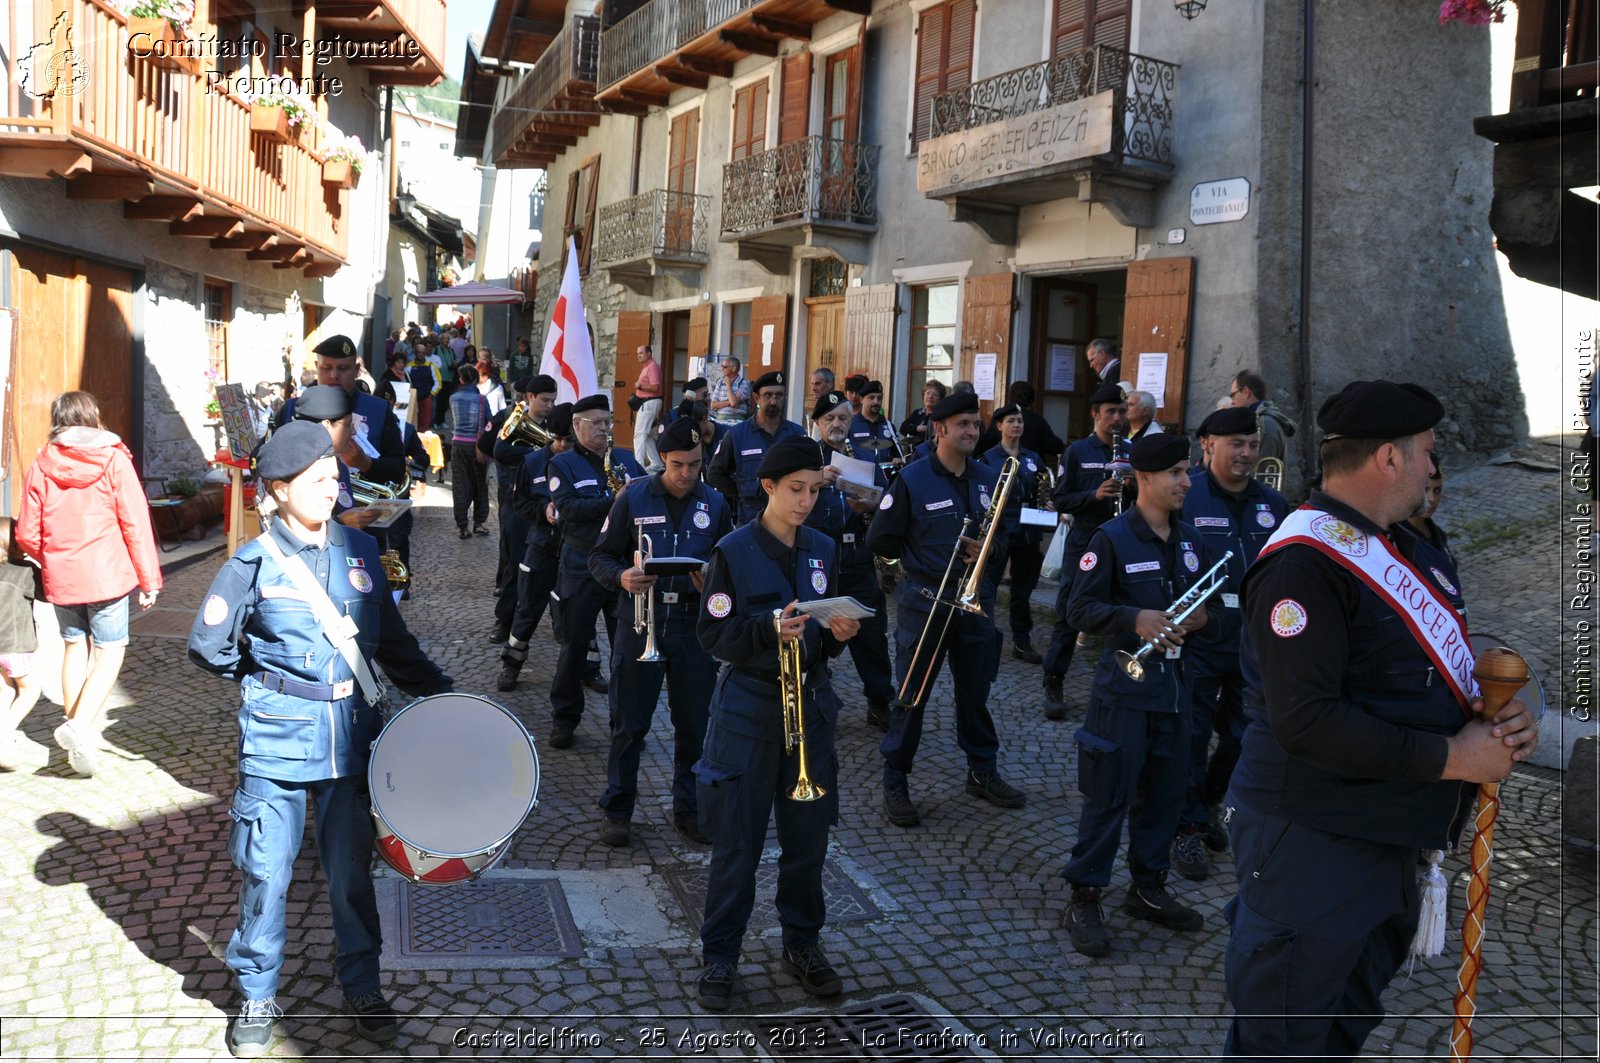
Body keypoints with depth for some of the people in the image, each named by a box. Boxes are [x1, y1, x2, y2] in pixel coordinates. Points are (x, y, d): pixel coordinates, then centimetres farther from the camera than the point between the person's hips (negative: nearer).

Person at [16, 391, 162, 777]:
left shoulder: (41, 466, 1)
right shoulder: (114, 461, -7)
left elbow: (26, 534, 3)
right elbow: (135, 524, -9)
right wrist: (149, 578, -3)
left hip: (60, 577, 3)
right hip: (107, 574, -3)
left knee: (75, 648, 16)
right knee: (109, 650, 4)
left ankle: (80, 738, 21)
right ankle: (80, 725, -15)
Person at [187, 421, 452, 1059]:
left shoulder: (361, 552, 5)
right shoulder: (253, 564, -6)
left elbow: (392, 641, 12)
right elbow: (207, 647, 2)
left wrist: (439, 691, 8)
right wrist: (267, 682, 9)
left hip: (353, 735, 3)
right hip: (276, 741, -2)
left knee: (351, 869, 11)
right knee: (266, 872, 7)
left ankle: (362, 986, 28)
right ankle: (258, 995, 27)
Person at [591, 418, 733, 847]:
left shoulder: (714, 504, 4)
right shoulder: (633, 497, -2)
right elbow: (600, 557, 0)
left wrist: (714, 582, -11)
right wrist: (620, 577, -21)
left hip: (694, 625, 2)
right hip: (640, 622, -2)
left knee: (694, 724, 9)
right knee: (629, 724, 6)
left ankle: (689, 808, 25)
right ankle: (617, 808, 21)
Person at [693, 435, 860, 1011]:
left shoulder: (823, 549, 6)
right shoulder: (734, 551, -9)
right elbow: (712, 634, -11)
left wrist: (839, 633, -9)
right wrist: (768, 629, -26)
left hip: (810, 705, 4)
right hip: (748, 710, -4)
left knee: (808, 836, 11)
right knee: (737, 843, 2)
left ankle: (803, 944, 30)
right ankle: (719, 957, 17)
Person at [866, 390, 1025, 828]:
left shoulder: (989, 479, 5)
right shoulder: (912, 479, -9)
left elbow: (1006, 532, 13)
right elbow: (879, 540, -7)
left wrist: (990, 549, -8)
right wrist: (925, 558, -7)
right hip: (924, 602, -4)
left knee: (976, 691, 15)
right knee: (911, 695, 4)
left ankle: (983, 772, 31)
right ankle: (894, 783, 15)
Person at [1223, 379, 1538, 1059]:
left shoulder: (1381, 546, 11)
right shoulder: (1306, 560, -22)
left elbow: (1404, 675, 18)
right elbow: (1305, 720, -29)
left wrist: (1490, 718, -2)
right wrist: (1451, 757, -22)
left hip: (1381, 835, 10)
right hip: (1312, 843, -10)